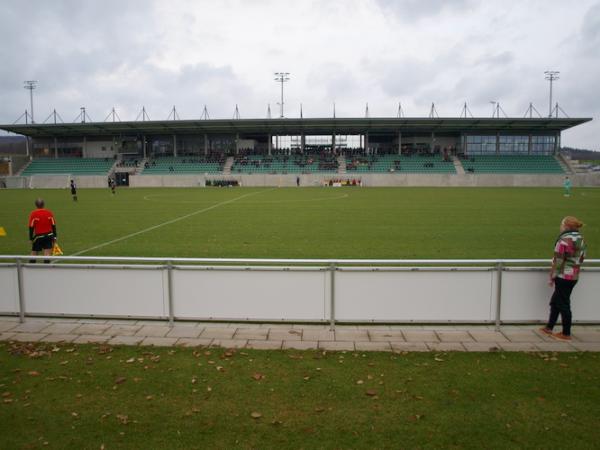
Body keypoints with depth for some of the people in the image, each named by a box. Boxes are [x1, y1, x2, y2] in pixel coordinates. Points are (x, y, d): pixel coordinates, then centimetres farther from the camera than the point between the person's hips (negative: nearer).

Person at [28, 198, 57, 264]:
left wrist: (31, 238, 0)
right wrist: (54, 236, 8)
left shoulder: (33, 214, -6)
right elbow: (53, 226, 2)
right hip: (48, 236, 1)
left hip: (38, 236, -1)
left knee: (34, 254, 12)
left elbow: (31, 227, -6)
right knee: (47, 254, -4)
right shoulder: (49, 213, 0)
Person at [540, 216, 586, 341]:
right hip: (574, 276, 8)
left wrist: (552, 276, -8)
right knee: (555, 302, 17)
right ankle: (549, 327, 24)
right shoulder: (581, 240, 8)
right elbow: (581, 259, 13)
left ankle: (566, 334, 9)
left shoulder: (564, 240, -18)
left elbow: (558, 261, -17)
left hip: (563, 276, -8)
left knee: (563, 304, 1)